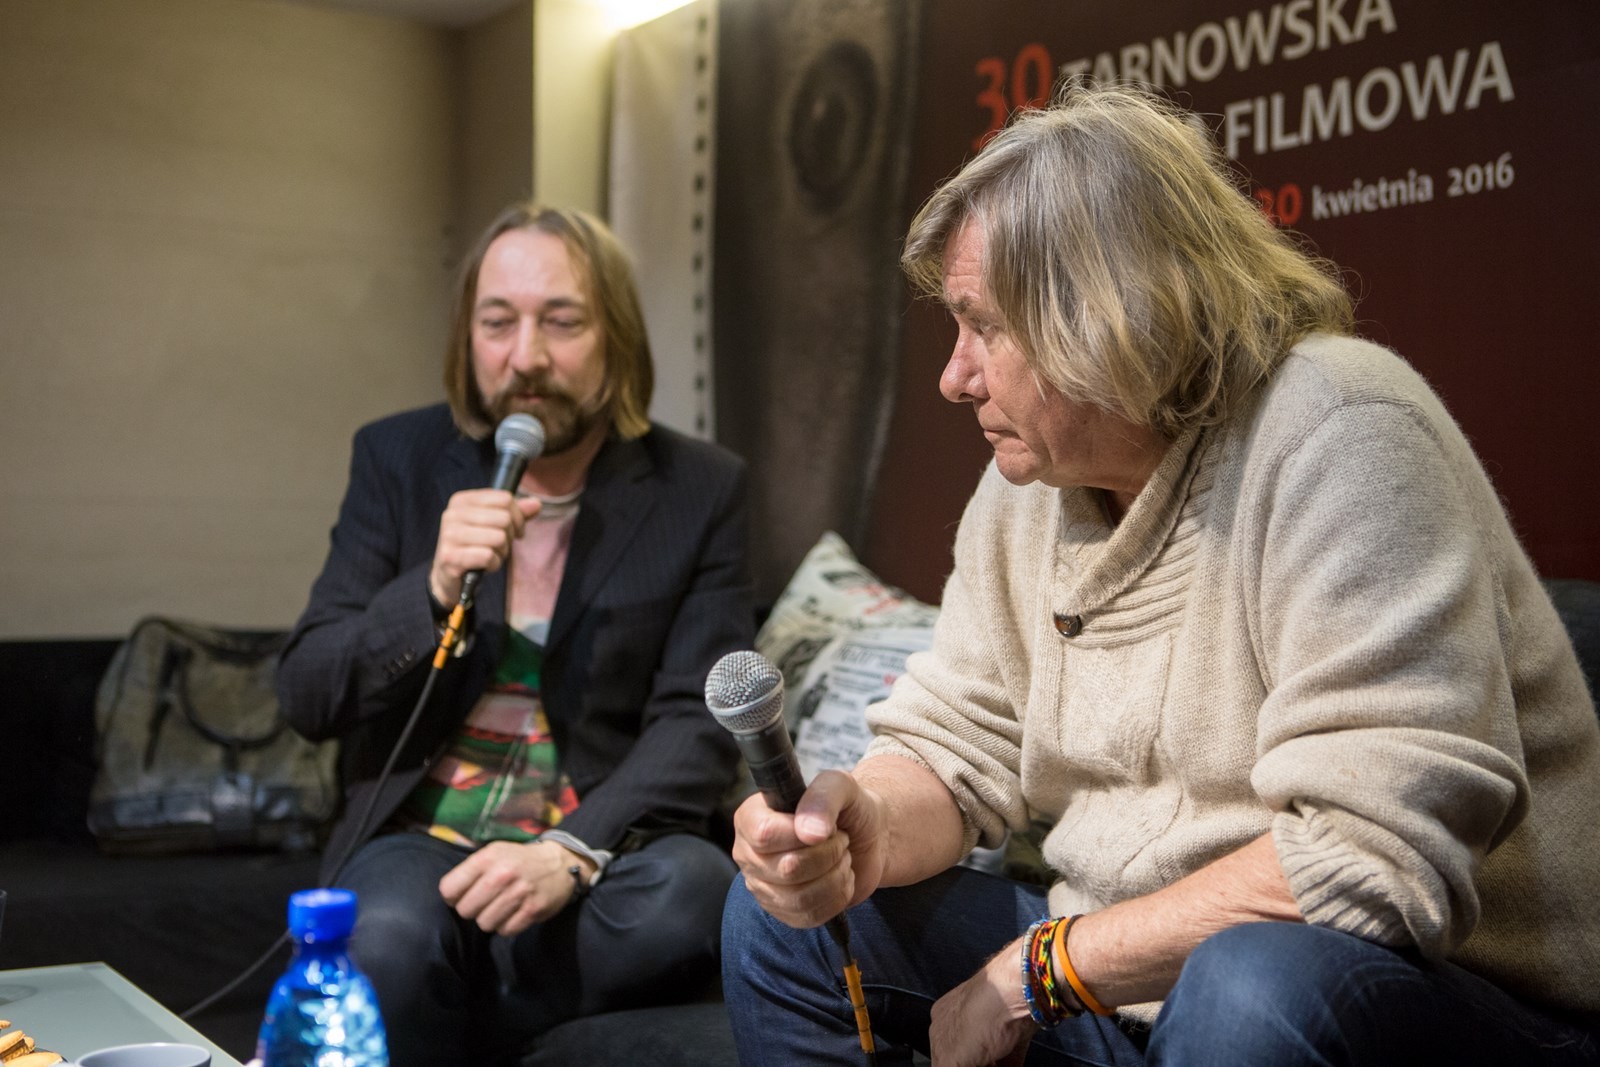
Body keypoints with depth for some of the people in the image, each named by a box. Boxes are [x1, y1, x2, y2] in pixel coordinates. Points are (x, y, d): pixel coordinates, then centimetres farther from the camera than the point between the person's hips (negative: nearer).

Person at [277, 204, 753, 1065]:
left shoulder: (699, 490, 2)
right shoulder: (397, 460, 5)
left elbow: (699, 724, -6)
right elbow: (305, 697, 2)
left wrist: (573, 852, -23)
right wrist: (432, 591, -17)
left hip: (603, 839, 1)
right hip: (420, 835, -1)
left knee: (689, 888, -33)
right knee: (394, 939, -34)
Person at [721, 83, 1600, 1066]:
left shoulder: (1335, 433, -21)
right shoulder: (1027, 486, 4)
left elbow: (1380, 855, -28)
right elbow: (954, 745, 7)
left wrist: (1040, 966, -19)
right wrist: (865, 829, -19)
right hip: (1145, 982, 7)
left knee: (1252, 981, -39)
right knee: (784, 912, 1)